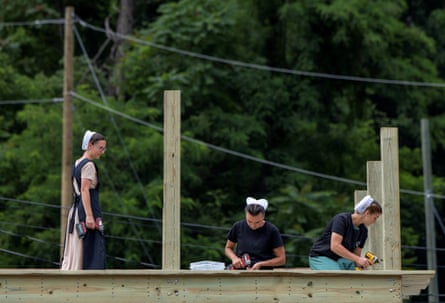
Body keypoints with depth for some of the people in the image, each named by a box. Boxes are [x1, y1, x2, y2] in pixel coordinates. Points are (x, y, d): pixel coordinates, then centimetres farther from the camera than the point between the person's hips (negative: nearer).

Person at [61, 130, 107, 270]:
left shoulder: (77, 163, 17)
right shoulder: (88, 165, -10)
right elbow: (85, 190, -18)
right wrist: (89, 216, -24)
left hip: (75, 210, 9)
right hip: (86, 211, -9)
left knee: (73, 252, 10)